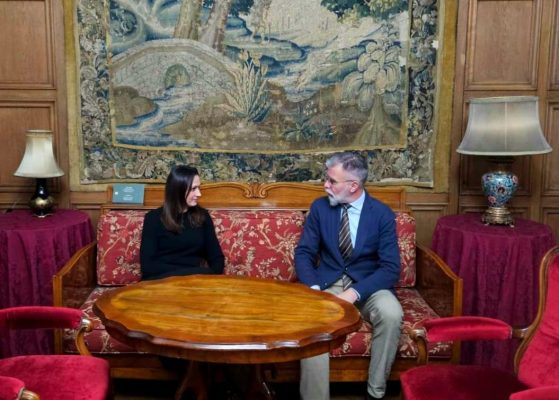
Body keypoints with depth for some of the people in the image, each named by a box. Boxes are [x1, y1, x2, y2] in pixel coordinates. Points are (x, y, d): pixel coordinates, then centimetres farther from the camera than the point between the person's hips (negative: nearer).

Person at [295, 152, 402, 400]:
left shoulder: (382, 214, -6)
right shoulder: (319, 207, 0)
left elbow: (391, 268, -11)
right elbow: (303, 253, 1)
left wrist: (355, 293, -26)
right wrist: (313, 288, -19)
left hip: (367, 286, -1)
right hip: (327, 284, 1)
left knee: (391, 314, -32)